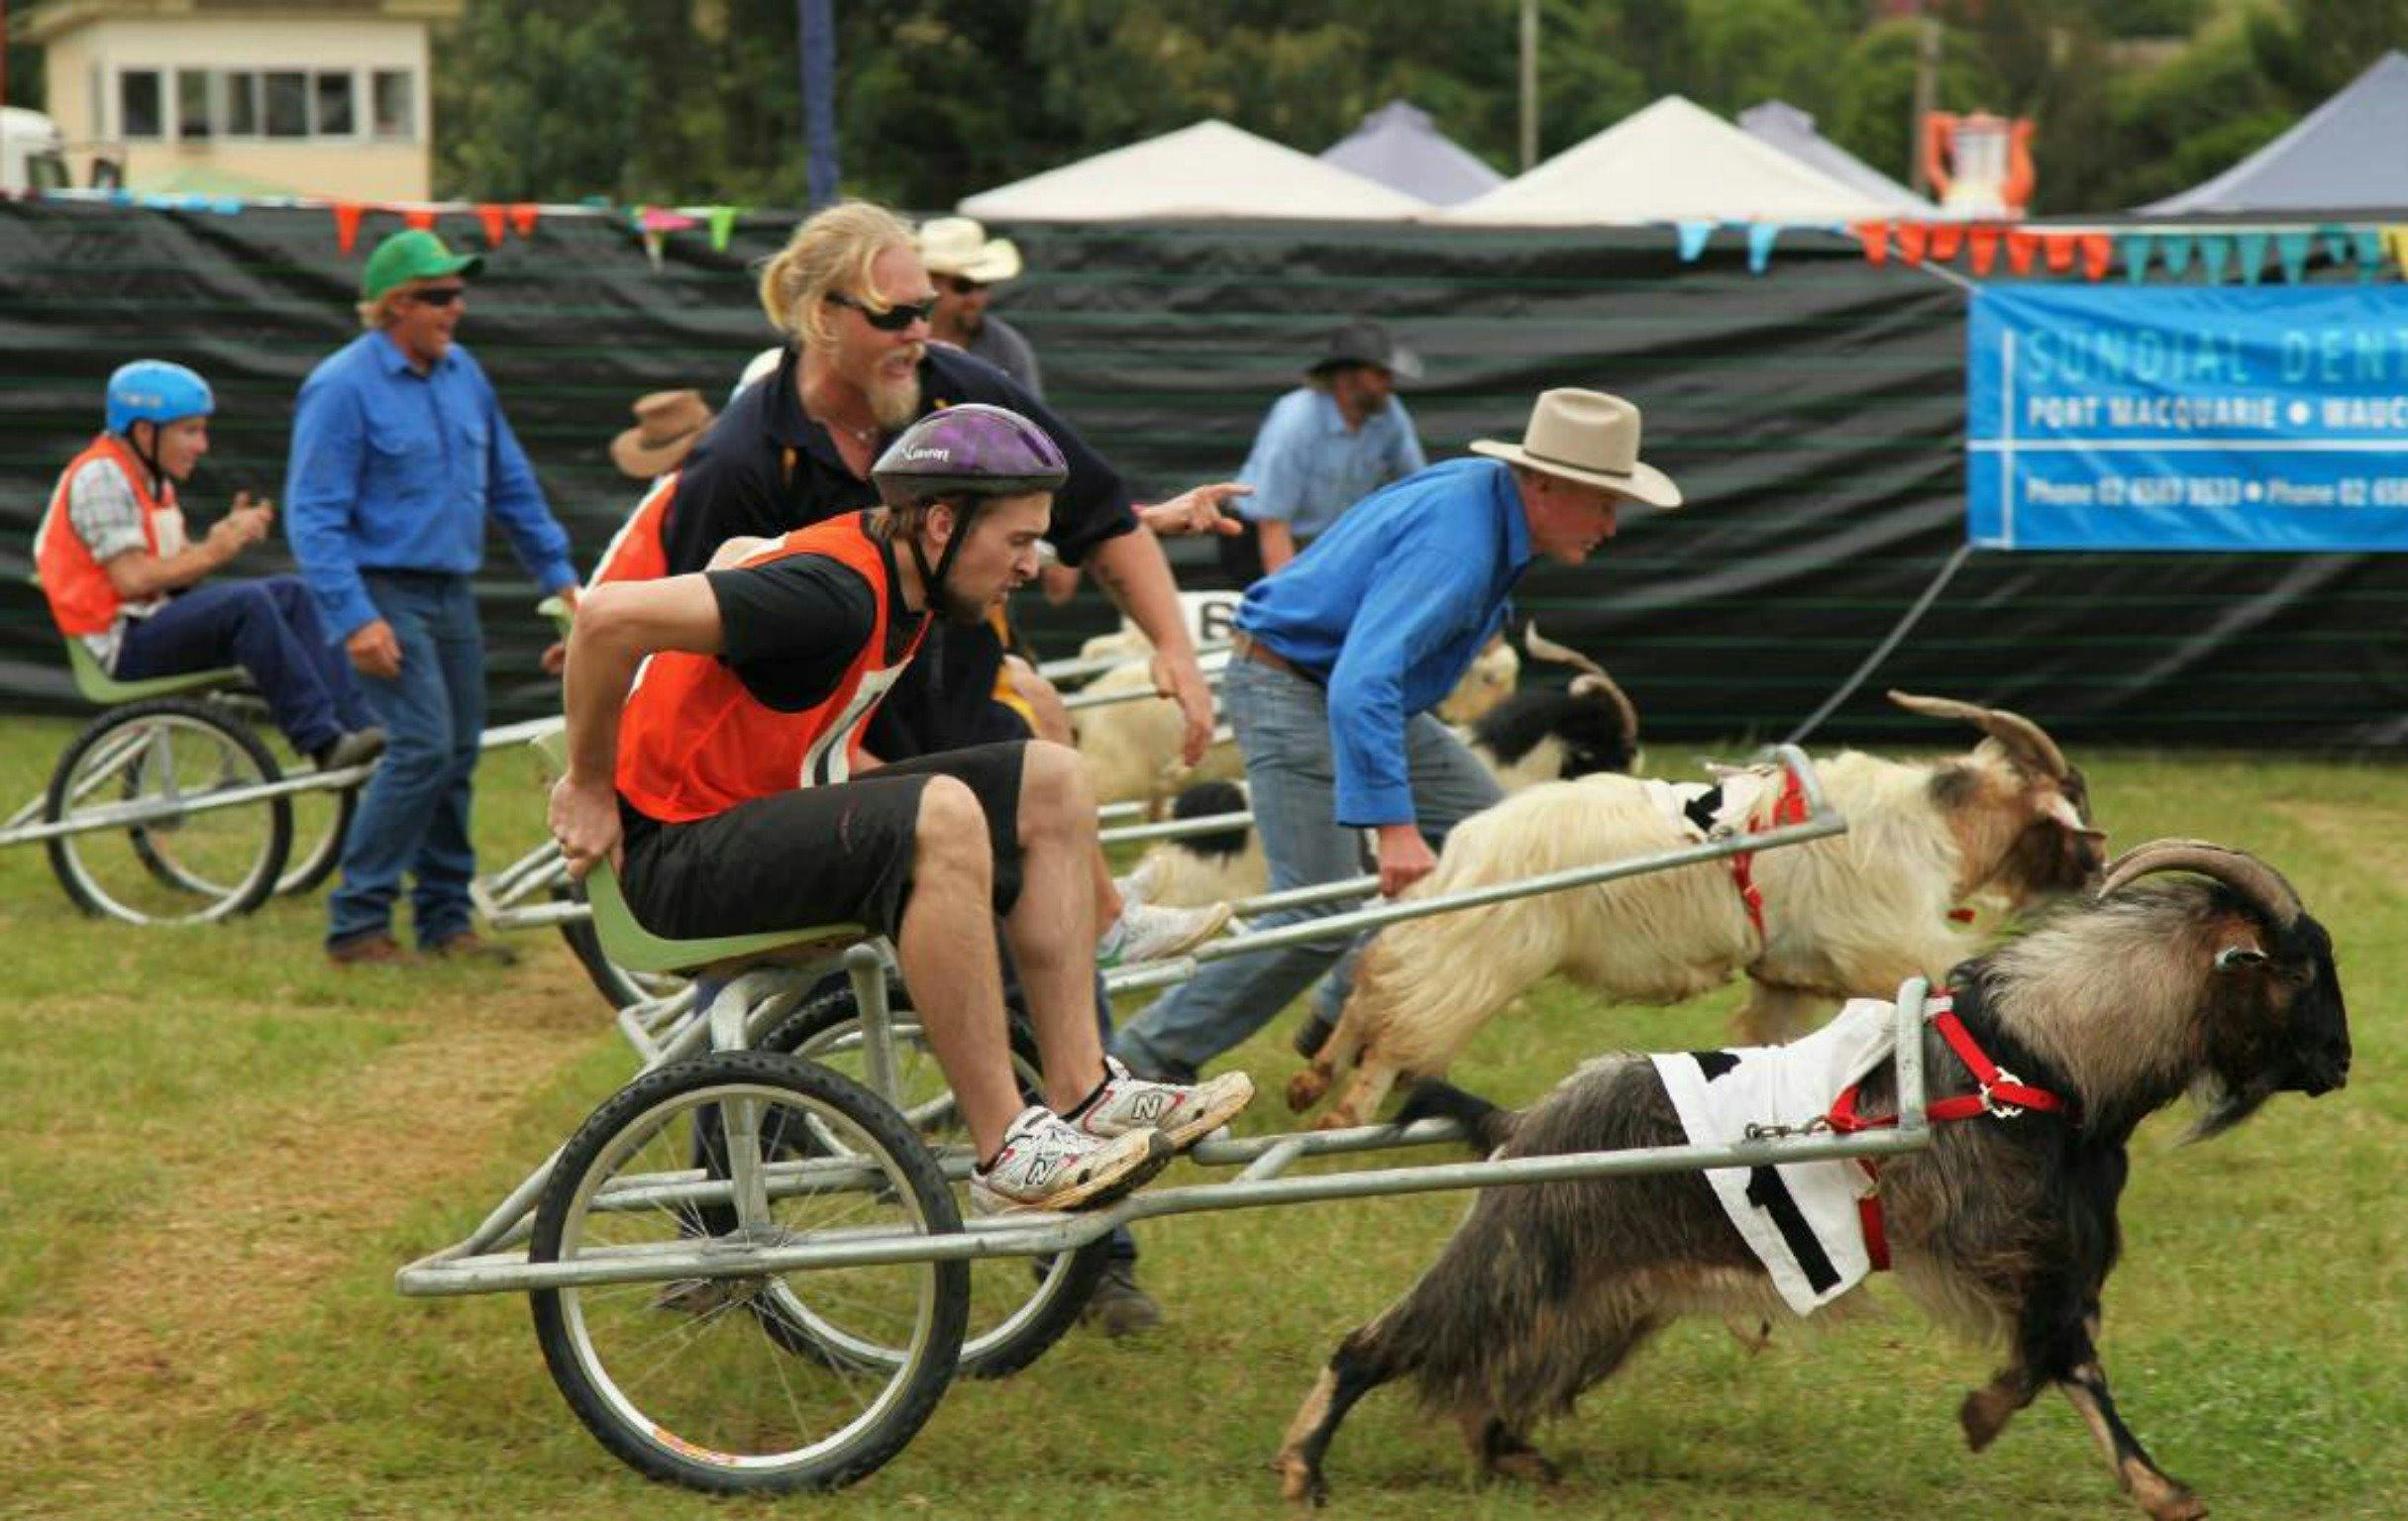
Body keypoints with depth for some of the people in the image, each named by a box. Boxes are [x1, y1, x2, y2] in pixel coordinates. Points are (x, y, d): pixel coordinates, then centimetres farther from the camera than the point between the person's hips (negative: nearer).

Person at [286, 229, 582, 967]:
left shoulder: (463, 373, 11)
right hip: (388, 593, -7)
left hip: (454, 596, 7)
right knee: (424, 748, -17)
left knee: (457, 756, 7)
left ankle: (446, 920, 16)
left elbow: (511, 484, 21)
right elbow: (314, 514, -14)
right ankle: (356, 924, -11)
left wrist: (558, 572, 20)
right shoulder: (344, 386, -11)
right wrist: (355, 620, -21)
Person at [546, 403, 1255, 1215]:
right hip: (677, 855, -10)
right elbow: (612, 616, -33)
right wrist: (588, 786, -17)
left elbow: (738, 555, 25)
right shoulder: (835, 593, -24)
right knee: (942, 819, -33)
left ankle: (1081, 1092, 0)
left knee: (1052, 783, 2)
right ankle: (1006, 1151, -29)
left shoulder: (895, 569, 5)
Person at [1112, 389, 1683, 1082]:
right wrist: (1396, 827, -44)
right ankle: (1151, 1056, -4)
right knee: (1319, 918, -15)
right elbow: (1361, 686, -40)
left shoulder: (1482, 486, 1)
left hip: (1359, 688, 10)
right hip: (1291, 683, -10)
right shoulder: (1455, 550, -30)